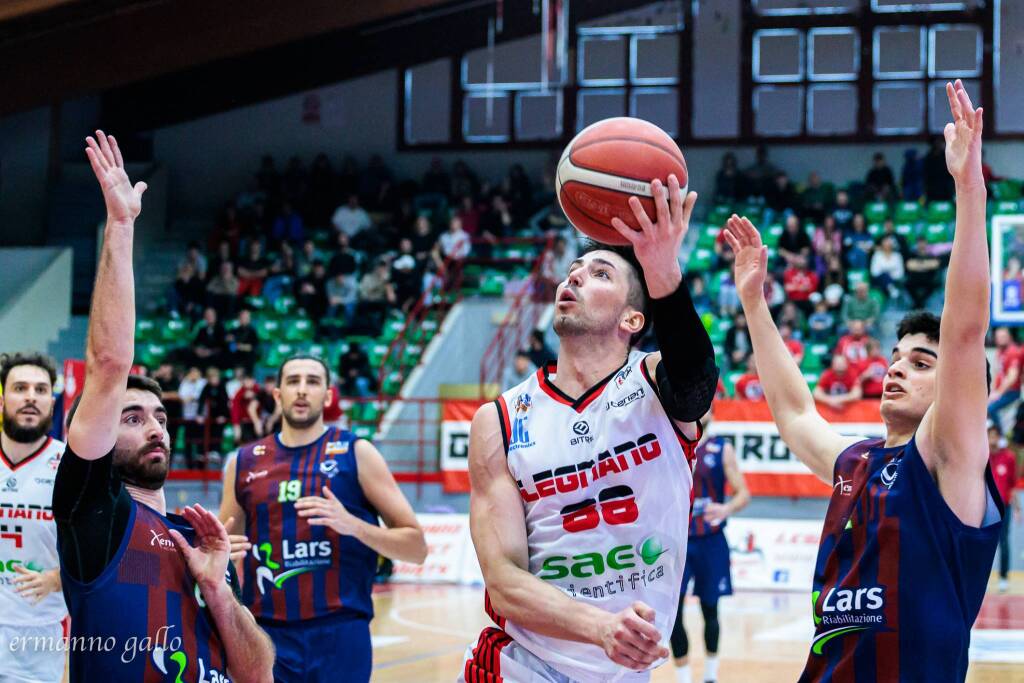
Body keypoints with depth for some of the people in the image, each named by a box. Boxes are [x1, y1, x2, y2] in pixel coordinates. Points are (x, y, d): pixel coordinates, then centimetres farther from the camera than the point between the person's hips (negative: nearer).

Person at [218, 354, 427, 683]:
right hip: (265, 635, 2)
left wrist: (351, 524, -17)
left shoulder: (357, 454, 1)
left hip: (339, 634, -2)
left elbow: (416, 547, -1)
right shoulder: (244, 462, 9)